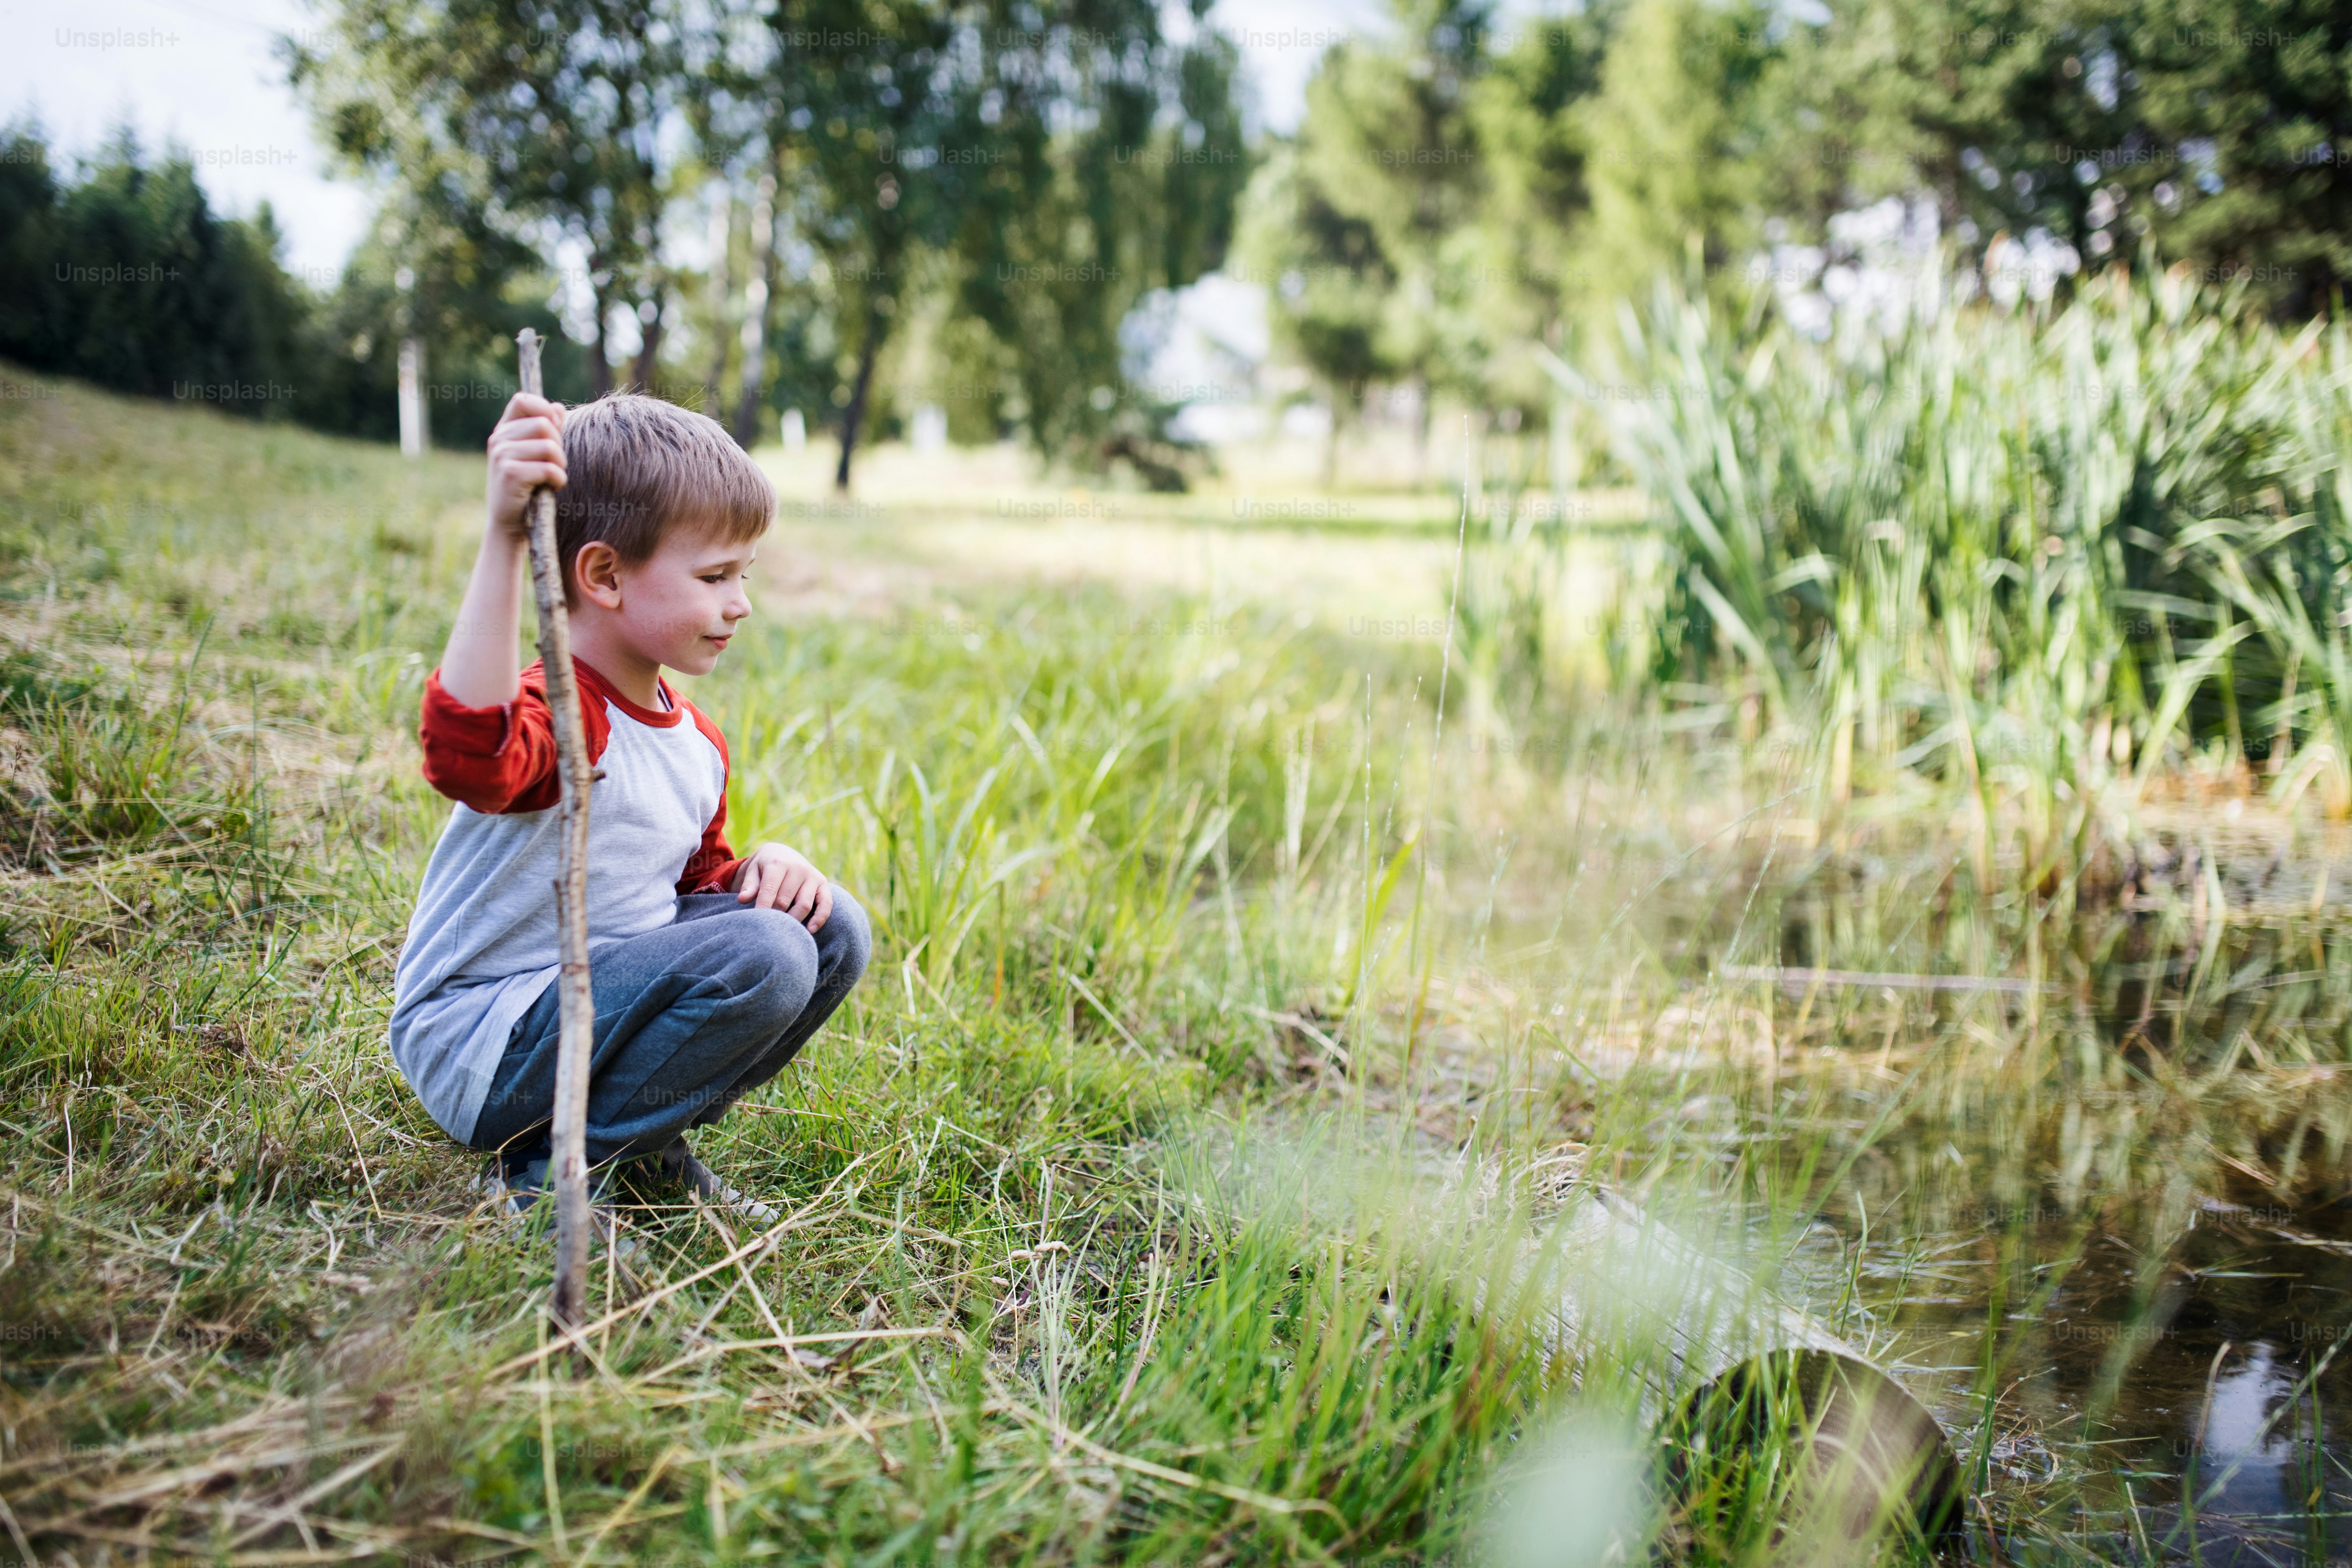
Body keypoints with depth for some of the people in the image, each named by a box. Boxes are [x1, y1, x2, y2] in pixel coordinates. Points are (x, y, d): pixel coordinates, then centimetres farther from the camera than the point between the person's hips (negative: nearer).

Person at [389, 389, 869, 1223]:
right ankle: (554, 1170, -11)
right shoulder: (561, 712, -23)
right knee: (761, 957, -27)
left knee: (831, 928, 6)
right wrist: (504, 541, -55)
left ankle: (647, 1142, 8)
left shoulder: (697, 742, 8)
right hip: (479, 1051, -9)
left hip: (604, 985, 9)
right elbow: (469, 755, -48)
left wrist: (762, 869, -1)